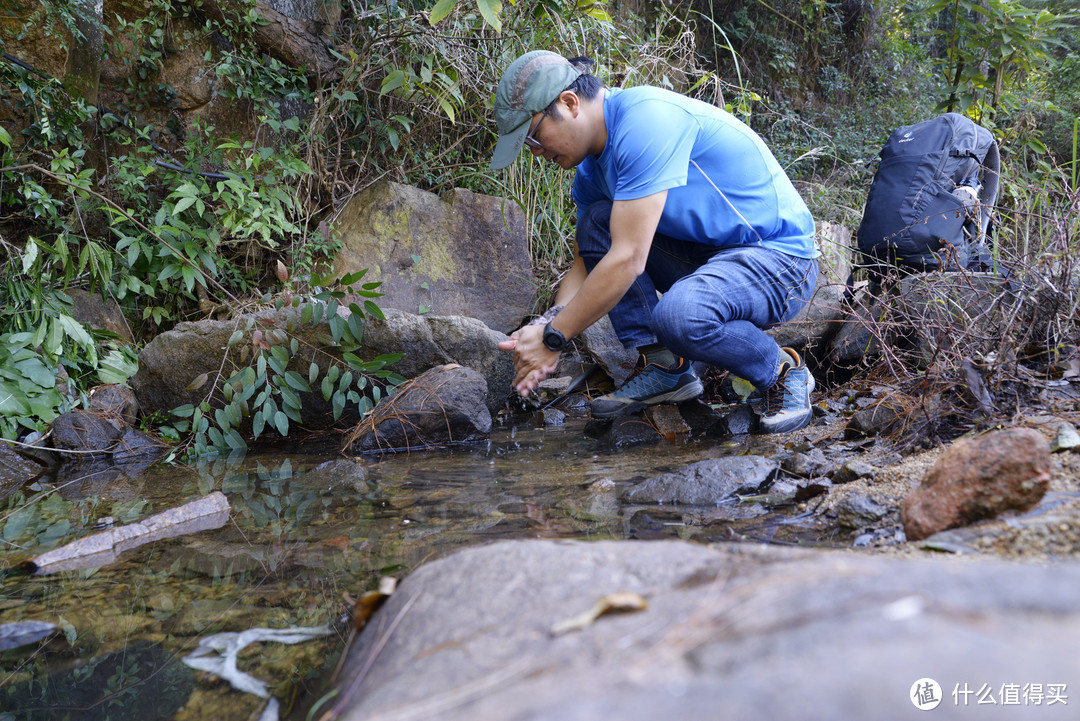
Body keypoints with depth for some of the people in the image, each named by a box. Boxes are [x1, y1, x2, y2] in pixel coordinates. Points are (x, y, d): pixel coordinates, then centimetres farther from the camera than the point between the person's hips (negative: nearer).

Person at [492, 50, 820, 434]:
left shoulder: (647, 119, -25)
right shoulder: (592, 169, 6)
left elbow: (628, 260, -28)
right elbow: (587, 263, 11)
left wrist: (553, 339, -21)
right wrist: (547, 325, -9)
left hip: (780, 258, -9)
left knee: (677, 316, -36)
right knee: (595, 222, -3)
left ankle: (783, 371, -6)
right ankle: (661, 364, -2)